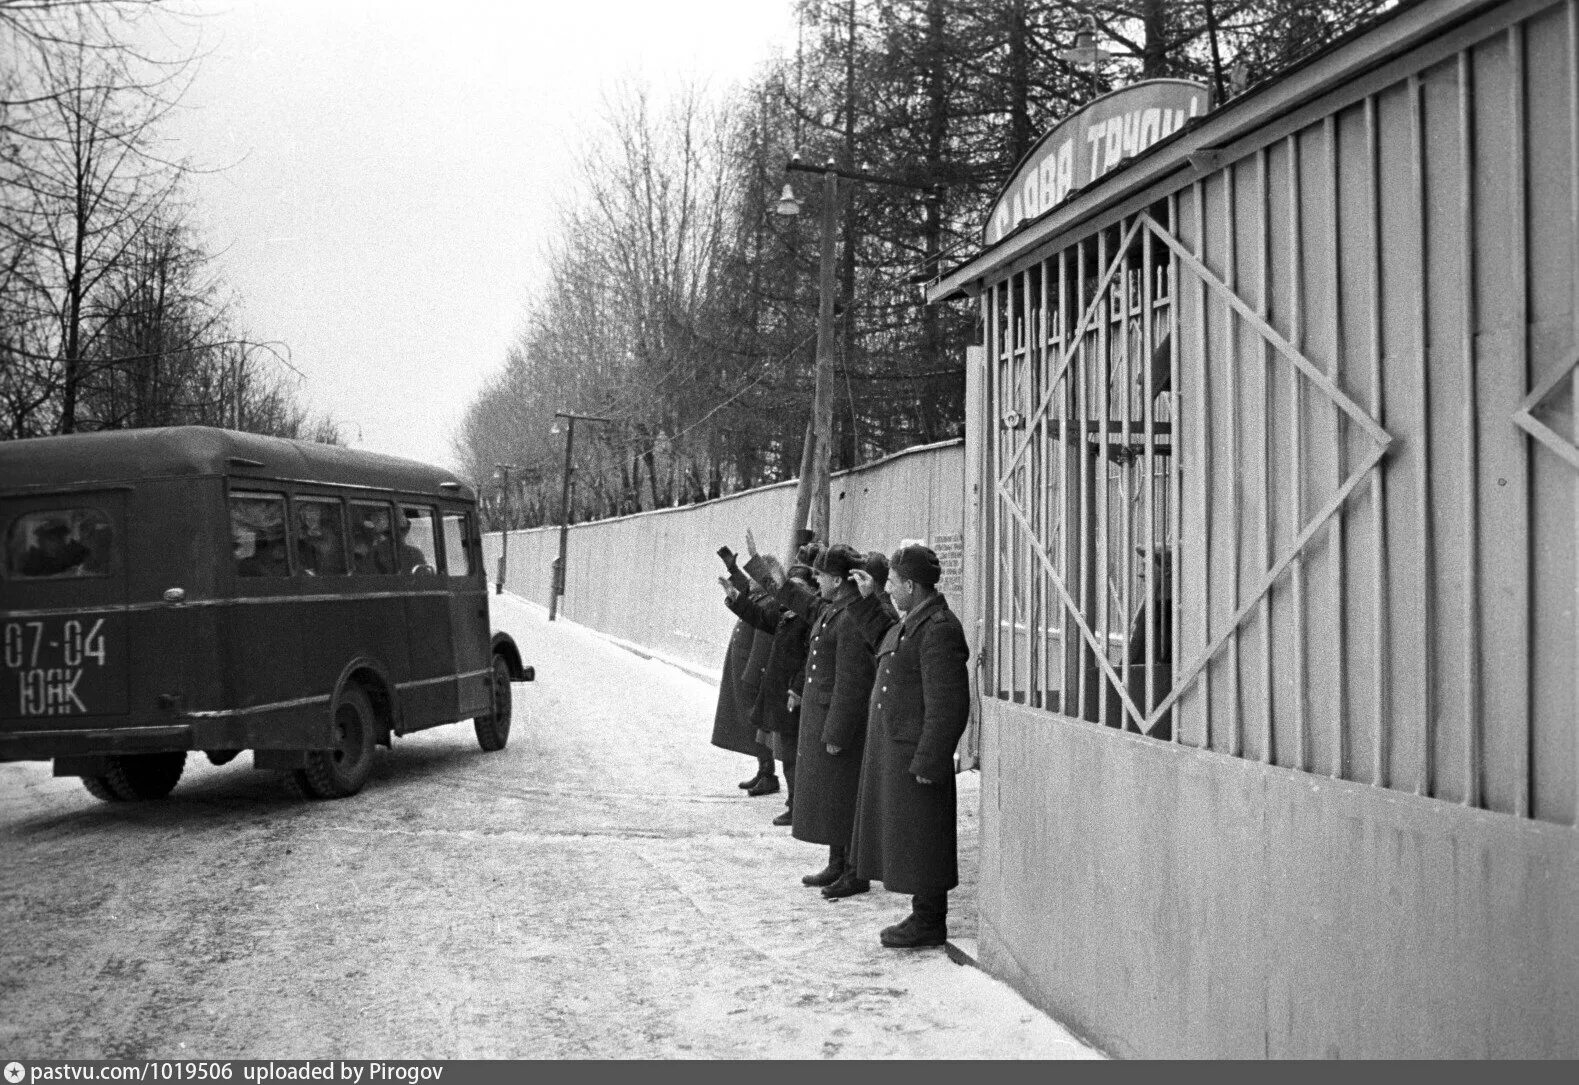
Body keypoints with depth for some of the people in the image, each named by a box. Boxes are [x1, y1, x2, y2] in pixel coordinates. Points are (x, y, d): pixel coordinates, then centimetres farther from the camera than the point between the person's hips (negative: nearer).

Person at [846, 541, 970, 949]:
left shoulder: (938, 629, -21)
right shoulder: (913, 621, 11)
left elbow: (947, 705, -24)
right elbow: (885, 643, 34)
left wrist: (927, 762, -23)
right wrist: (866, 601, 26)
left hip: (917, 752, -11)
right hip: (894, 748, 11)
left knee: (920, 838, -1)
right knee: (905, 838, 17)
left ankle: (929, 924, 10)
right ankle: (922, 916, 26)